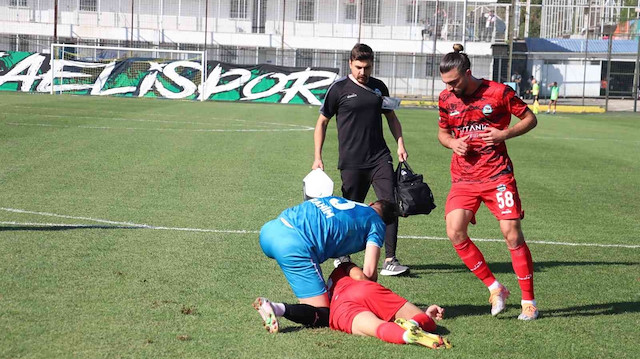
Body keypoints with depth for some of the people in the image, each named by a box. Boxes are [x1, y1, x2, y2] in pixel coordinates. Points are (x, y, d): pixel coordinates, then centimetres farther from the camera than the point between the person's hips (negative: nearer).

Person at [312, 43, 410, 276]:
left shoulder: (379, 87, 11)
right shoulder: (339, 89, -1)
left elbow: (391, 117, 22)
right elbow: (322, 122, 6)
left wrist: (400, 144, 9)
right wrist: (317, 157, 1)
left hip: (380, 158, 3)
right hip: (351, 162, -3)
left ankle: (390, 259, -9)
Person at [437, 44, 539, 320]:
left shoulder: (498, 92, -7)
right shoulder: (446, 99, 4)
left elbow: (530, 119, 2)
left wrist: (504, 134, -14)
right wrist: (453, 143, -4)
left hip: (497, 175, -4)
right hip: (463, 177, 4)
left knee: (512, 233, -7)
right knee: (455, 232, -13)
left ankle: (529, 301, 6)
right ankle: (495, 288, 3)